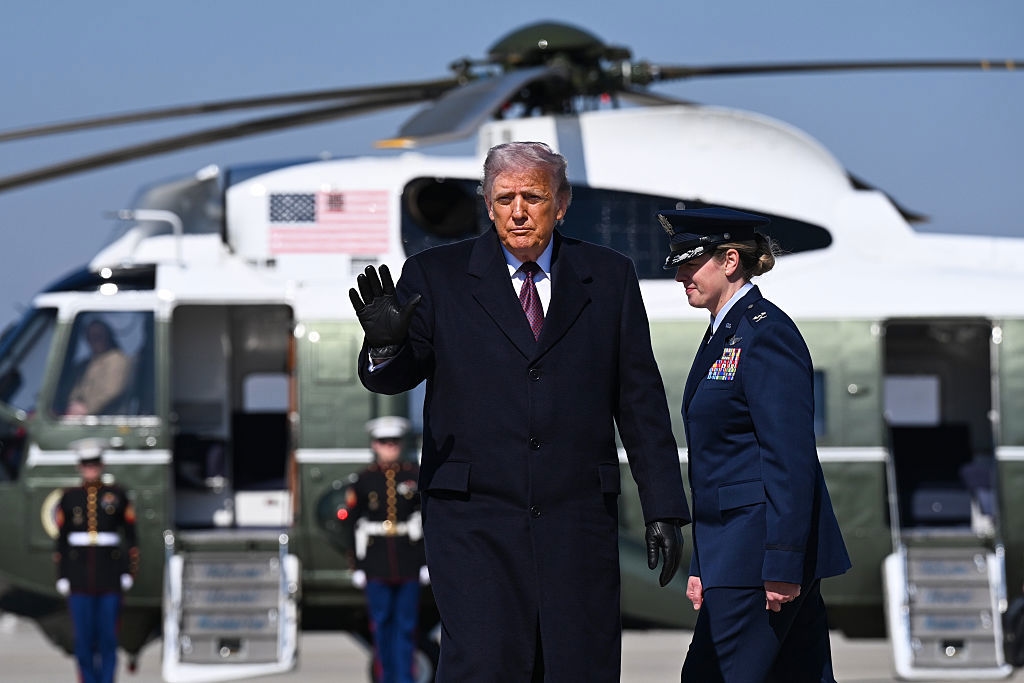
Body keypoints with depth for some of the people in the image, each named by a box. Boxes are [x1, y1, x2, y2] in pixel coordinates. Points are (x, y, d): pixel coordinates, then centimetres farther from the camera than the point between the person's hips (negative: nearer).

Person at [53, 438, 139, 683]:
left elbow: (130, 535, 6)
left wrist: (129, 572, -1)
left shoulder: (116, 495, 4)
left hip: (110, 577, -1)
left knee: (108, 634, -3)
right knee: (84, 636, -1)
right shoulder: (69, 497, 6)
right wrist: (61, 577, 2)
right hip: (79, 577, 1)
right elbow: (61, 539, 7)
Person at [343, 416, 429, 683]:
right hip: (377, 567, 0)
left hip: (408, 566, 0)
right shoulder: (363, 481, 2)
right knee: (382, 624, 3)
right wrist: (358, 567, -1)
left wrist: (427, 562, 3)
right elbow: (354, 526, 3)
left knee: (406, 626, 0)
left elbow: (428, 521, 7)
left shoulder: (415, 476, 5)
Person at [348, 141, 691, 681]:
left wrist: (663, 510, 8)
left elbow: (641, 400, 11)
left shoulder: (609, 278, 10)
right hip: (474, 522, -2)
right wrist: (386, 343, -23)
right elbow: (391, 378, 2)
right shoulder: (437, 276, 6)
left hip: (578, 523, 2)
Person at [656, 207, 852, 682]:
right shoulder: (721, 337, 18)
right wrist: (700, 566, 20)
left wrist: (781, 566, -23)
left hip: (761, 552, -10)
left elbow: (792, 459, -19)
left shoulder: (767, 333, -12)